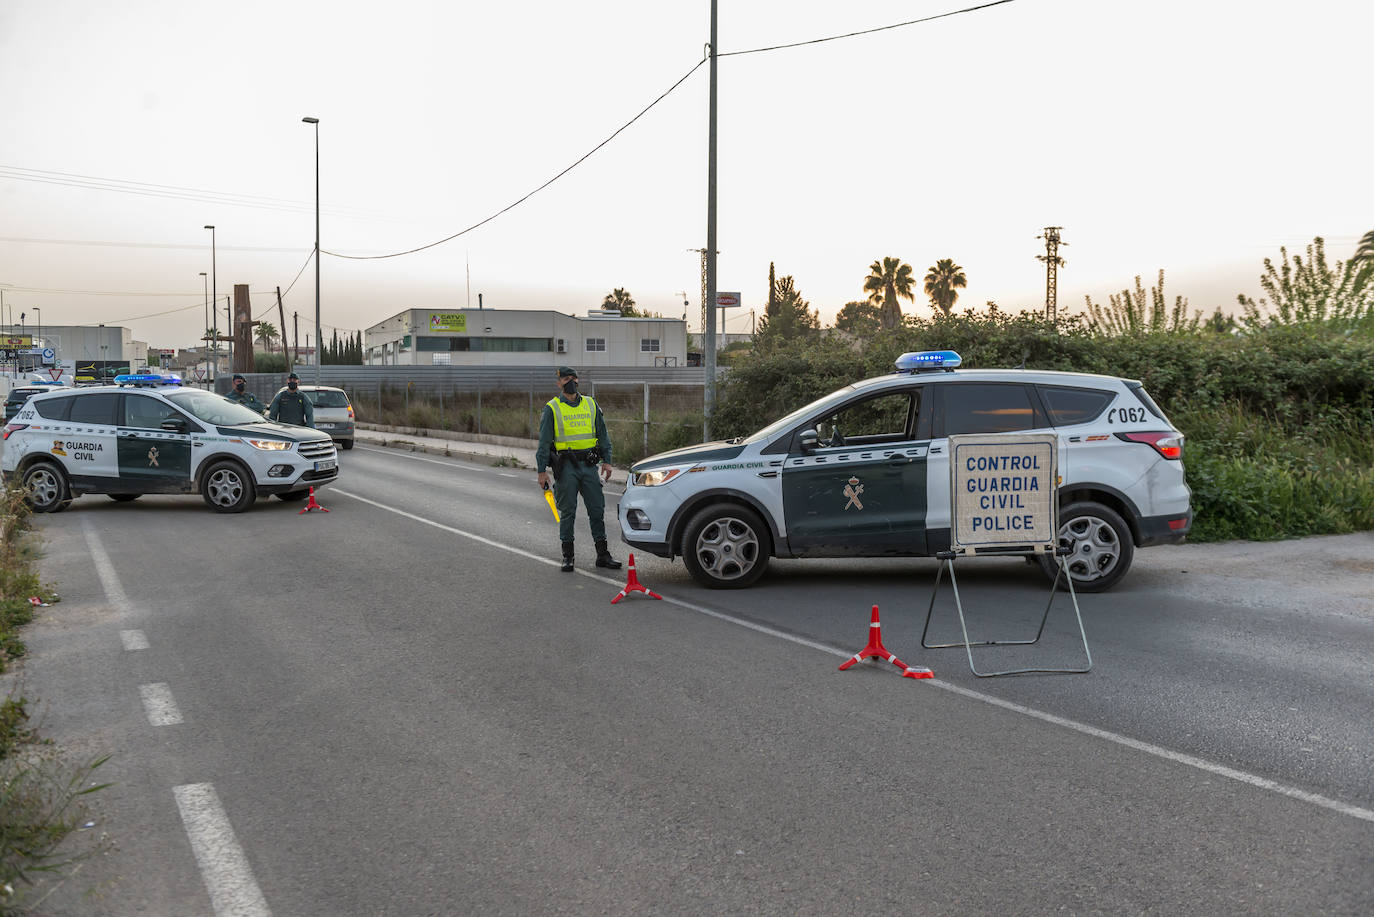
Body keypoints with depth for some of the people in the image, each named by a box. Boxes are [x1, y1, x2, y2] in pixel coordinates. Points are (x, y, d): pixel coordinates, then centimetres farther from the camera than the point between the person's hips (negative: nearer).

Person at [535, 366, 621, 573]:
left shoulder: (591, 405, 11)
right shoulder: (552, 409, 1)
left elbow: (603, 434, 14)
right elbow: (544, 442, 0)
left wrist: (607, 461, 4)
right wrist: (542, 471, -6)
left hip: (589, 465, 3)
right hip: (566, 466, -3)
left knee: (597, 509, 3)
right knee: (567, 513, 1)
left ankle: (602, 555, 10)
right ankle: (567, 556, 10)